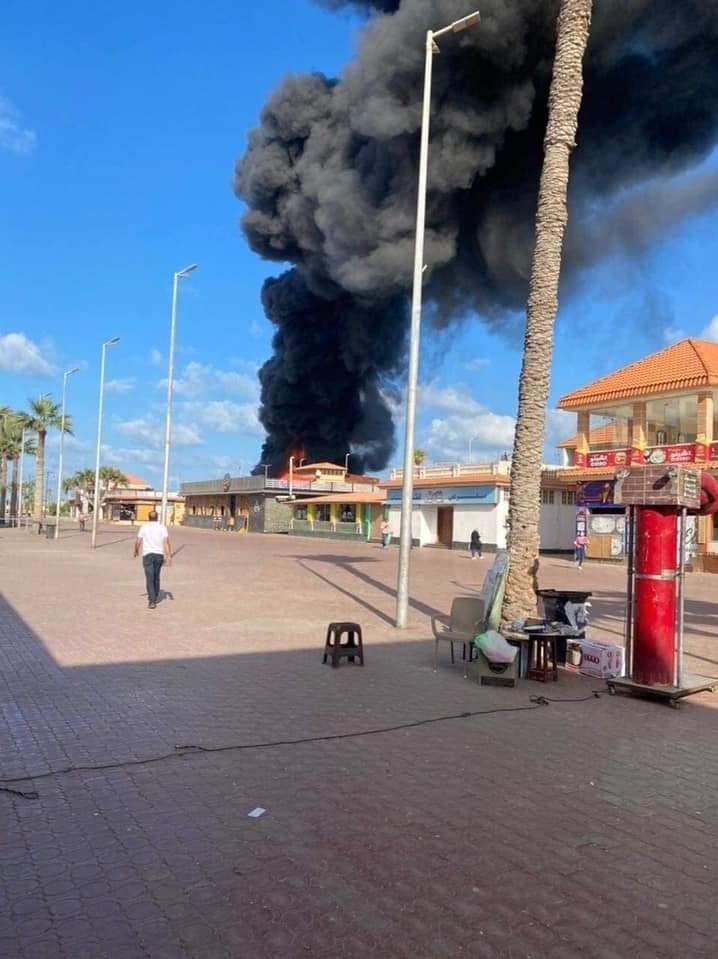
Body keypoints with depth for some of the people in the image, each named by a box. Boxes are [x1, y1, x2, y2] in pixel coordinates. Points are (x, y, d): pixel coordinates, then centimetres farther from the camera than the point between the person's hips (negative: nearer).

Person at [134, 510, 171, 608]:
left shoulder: (144, 527, 0)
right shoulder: (162, 527, 1)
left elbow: (138, 542, -2)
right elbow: (166, 541, -10)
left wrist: (136, 551, 18)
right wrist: (169, 556, -12)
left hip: (147, 554, -2)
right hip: (159, 554, 2)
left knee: (150, 578, -4)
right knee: (156, 577, 20)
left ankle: (152, 601, -14)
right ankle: (154, 597, 32)